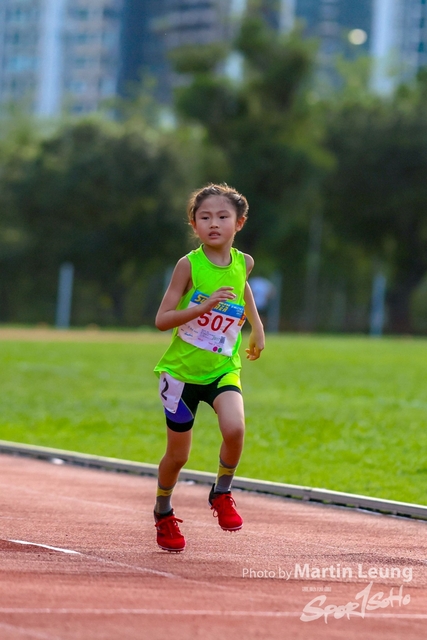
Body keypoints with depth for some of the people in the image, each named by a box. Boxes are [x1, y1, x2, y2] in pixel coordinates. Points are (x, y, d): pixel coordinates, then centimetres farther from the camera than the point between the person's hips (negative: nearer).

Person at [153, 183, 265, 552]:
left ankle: (221, 494, 1)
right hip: (182, 369, -2)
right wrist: (205, 305, -29)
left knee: (234, 428, -26)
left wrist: (257, 325, 25)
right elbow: (162, 320, -18)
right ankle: (163, 513, 34)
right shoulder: (189, 265, -13)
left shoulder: (243, 263, -1)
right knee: (178, 455, 6)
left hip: (223, 370, 2)